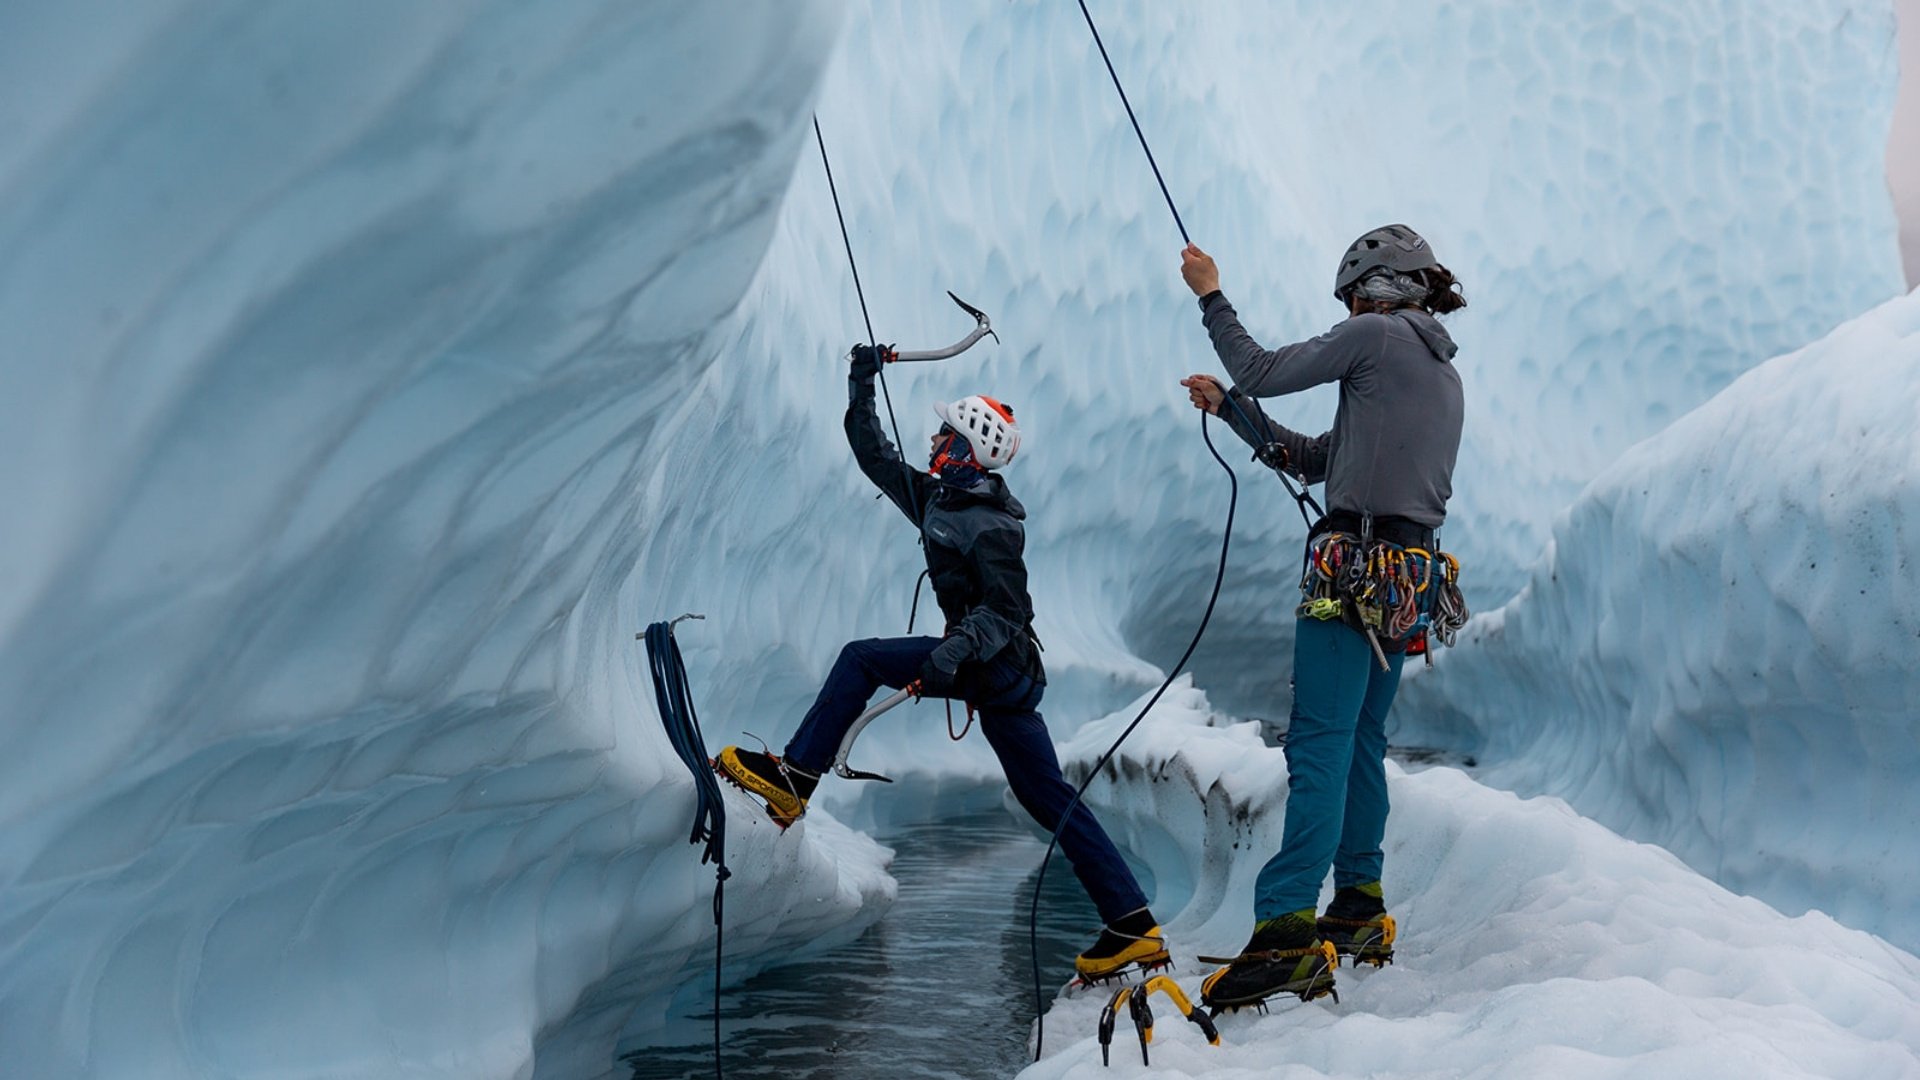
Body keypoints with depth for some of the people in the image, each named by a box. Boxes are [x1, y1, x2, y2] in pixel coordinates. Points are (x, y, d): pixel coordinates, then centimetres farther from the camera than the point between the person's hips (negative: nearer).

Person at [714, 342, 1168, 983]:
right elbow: (875, 457, 20)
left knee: (861, 659, -7)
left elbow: (1005, 613, -22)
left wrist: (951, 654, -37)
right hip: (1003, 671, 10)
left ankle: (794, 778, -7)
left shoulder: (990, 528, -15)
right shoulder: (937, 499, 10)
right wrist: (862, 382, 19)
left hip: (993, 666, -10)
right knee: (1052, 802, 8)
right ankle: (1133, 926, 8)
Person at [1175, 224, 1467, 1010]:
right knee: (1362, 741, 17)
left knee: (1320, 746, -14)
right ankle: (1360, 908, 24)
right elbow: (1316, 459, 23)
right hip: (1409, 580, 9)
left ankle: (1287, 931, -19)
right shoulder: (1445, 378, 22)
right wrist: (1227, 408, 25)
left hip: (1353, 573, -9)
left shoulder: (1377, 336, -4)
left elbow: (1264, 372, -1)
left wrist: (1210, 295, 11)